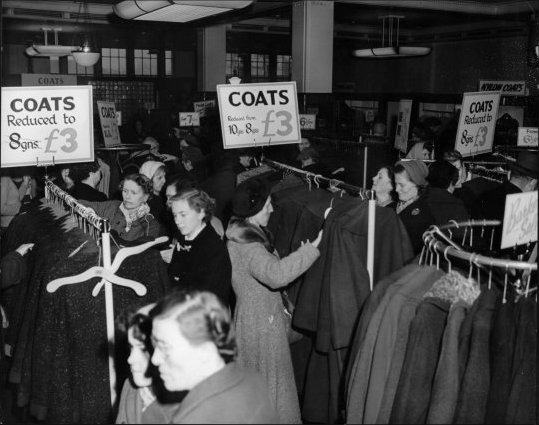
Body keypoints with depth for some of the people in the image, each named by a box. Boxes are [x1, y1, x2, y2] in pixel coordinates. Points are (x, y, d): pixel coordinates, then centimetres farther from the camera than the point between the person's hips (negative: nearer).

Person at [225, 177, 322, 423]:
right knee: (271, 384, 3)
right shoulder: (246, 245, -26)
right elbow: (275, 273, -42)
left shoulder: (244, 235, 7)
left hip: (260, 317, 10)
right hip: (261, 323, -10)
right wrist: (311, 249, -36)